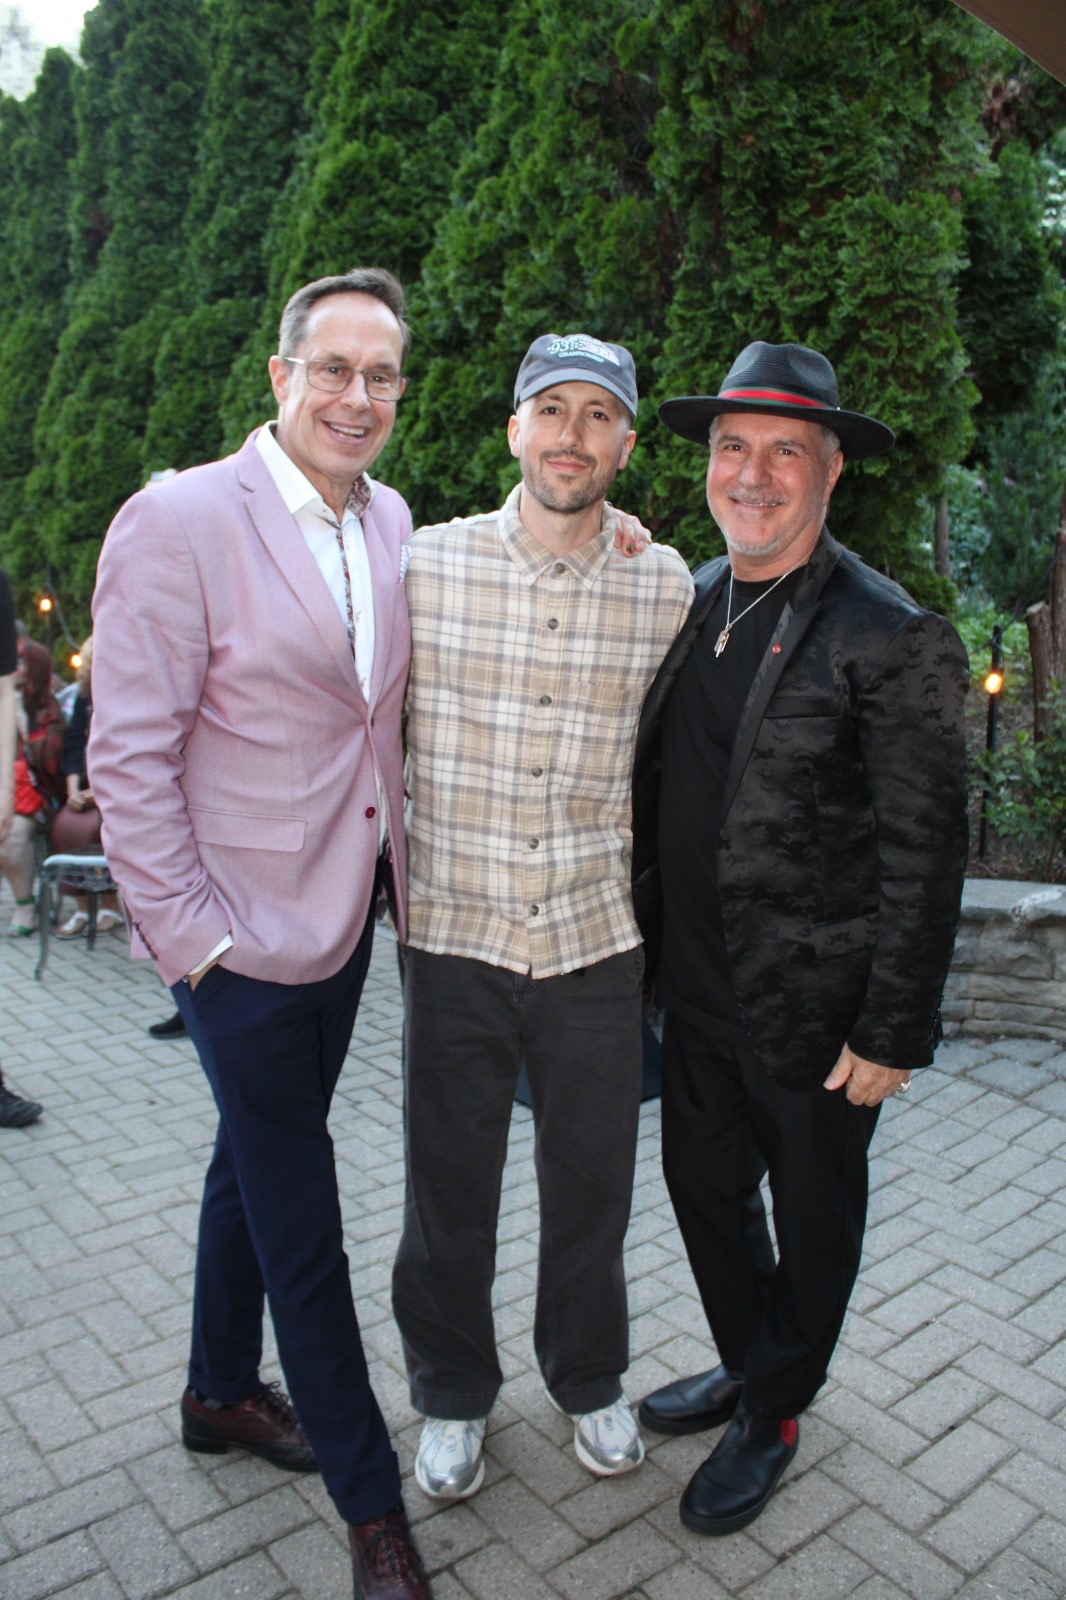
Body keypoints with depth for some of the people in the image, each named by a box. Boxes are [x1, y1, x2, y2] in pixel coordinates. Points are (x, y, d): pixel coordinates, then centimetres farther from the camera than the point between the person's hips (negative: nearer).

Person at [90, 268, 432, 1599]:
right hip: (244, 939, -7)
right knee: (301, 1219, 6)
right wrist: (191, 938, -16)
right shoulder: (178, 520, -15)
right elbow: (128, 757, -15)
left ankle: (221, 1394, 48)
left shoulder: (390, 519, 5)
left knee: (257, 1164, 24)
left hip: (344, 917, 7)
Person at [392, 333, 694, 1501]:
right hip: (453, 934, 0)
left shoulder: (667, 588, -3)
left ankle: (587, 1379, 44)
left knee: (591, 1183, 16)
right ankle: (452, 1393, 40)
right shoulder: (428, 564, -5)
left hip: (596, 936, 1)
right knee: (448, 1187, 14)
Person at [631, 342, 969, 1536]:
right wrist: (654, 943, 12)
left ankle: (772, 1415, 41)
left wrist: (894, 1033, -14)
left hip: (812, 1008, -6)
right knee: (703, 1185, 22)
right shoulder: (693, 598, 3)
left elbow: (924, 854, -15)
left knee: (811, 1216, 16)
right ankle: (747, 1362, 48)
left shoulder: (890, 638, -17)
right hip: (696, 987, 6)